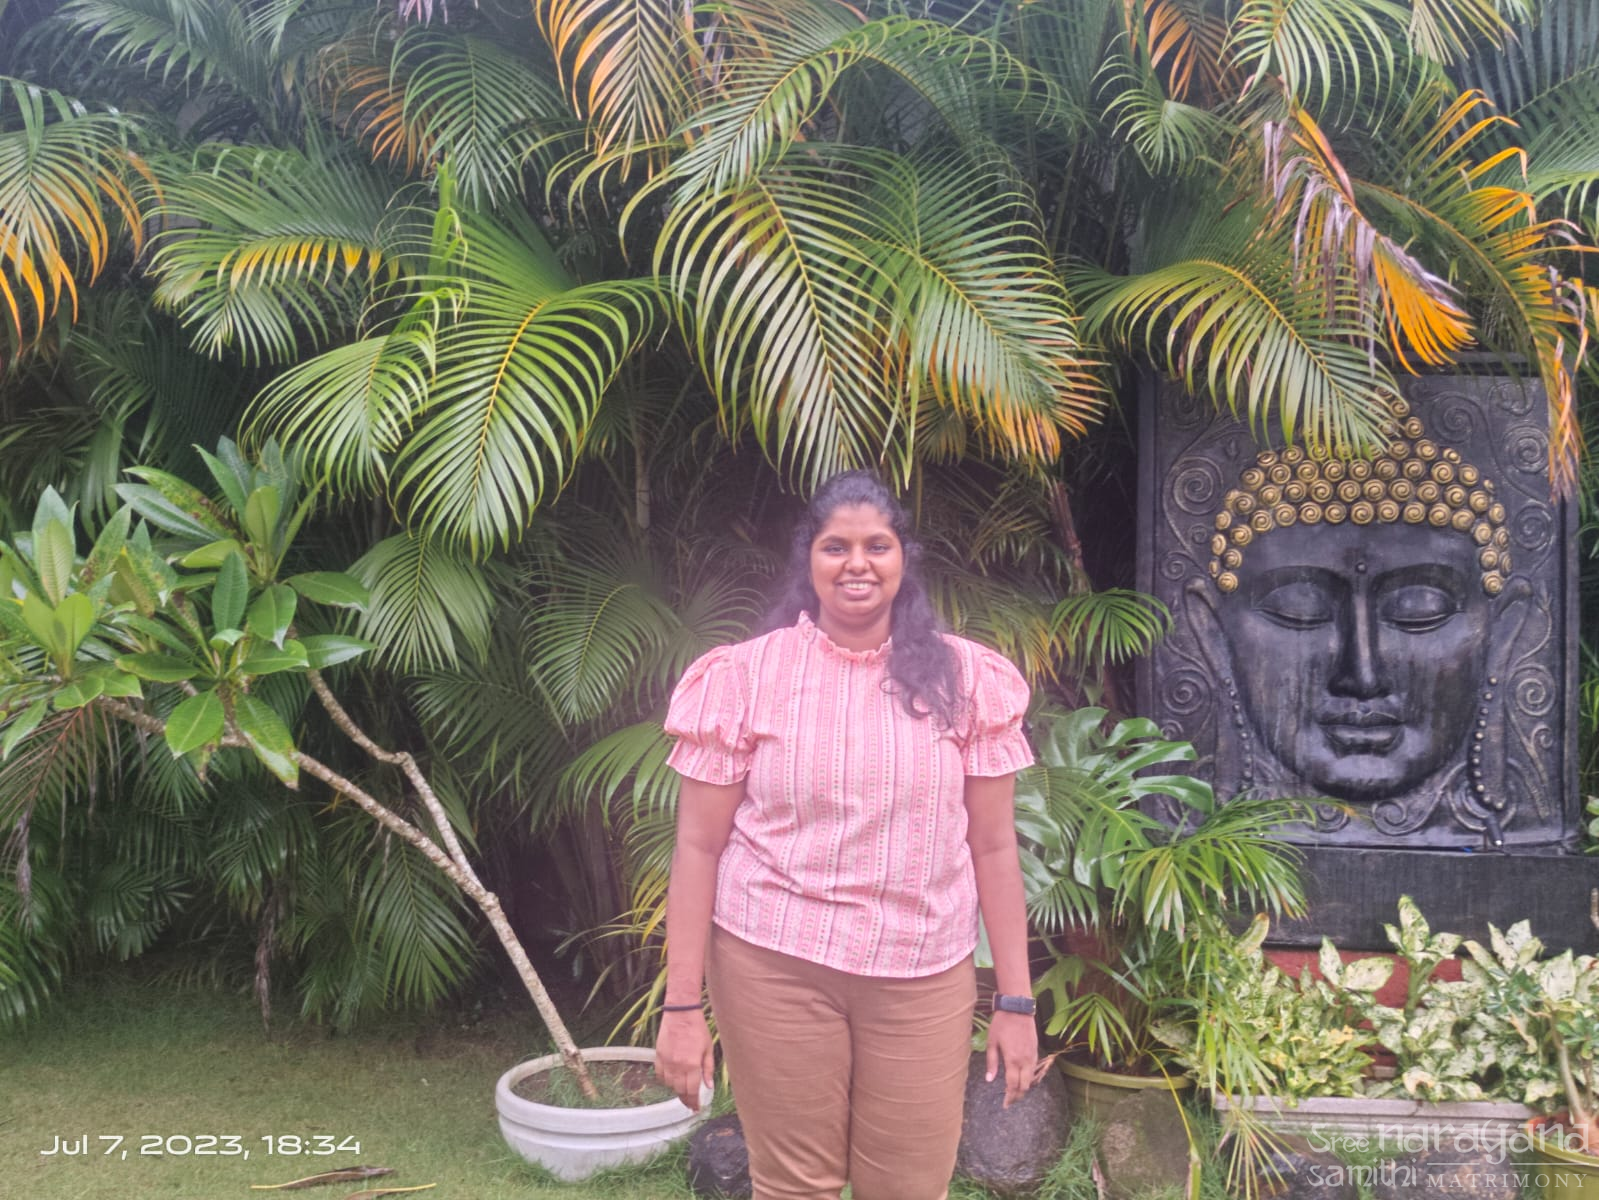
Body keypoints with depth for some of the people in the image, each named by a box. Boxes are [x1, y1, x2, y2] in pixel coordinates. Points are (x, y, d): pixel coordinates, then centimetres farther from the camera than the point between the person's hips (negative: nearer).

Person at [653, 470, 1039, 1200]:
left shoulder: (964, 677, 1)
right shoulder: (747, 675, -4)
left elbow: (994, 847, 3)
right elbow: (698, 847, -2)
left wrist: (1016, 1000, 2)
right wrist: (681, 1005, -4)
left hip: (925, 975, 1)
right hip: (775, 966, -1)